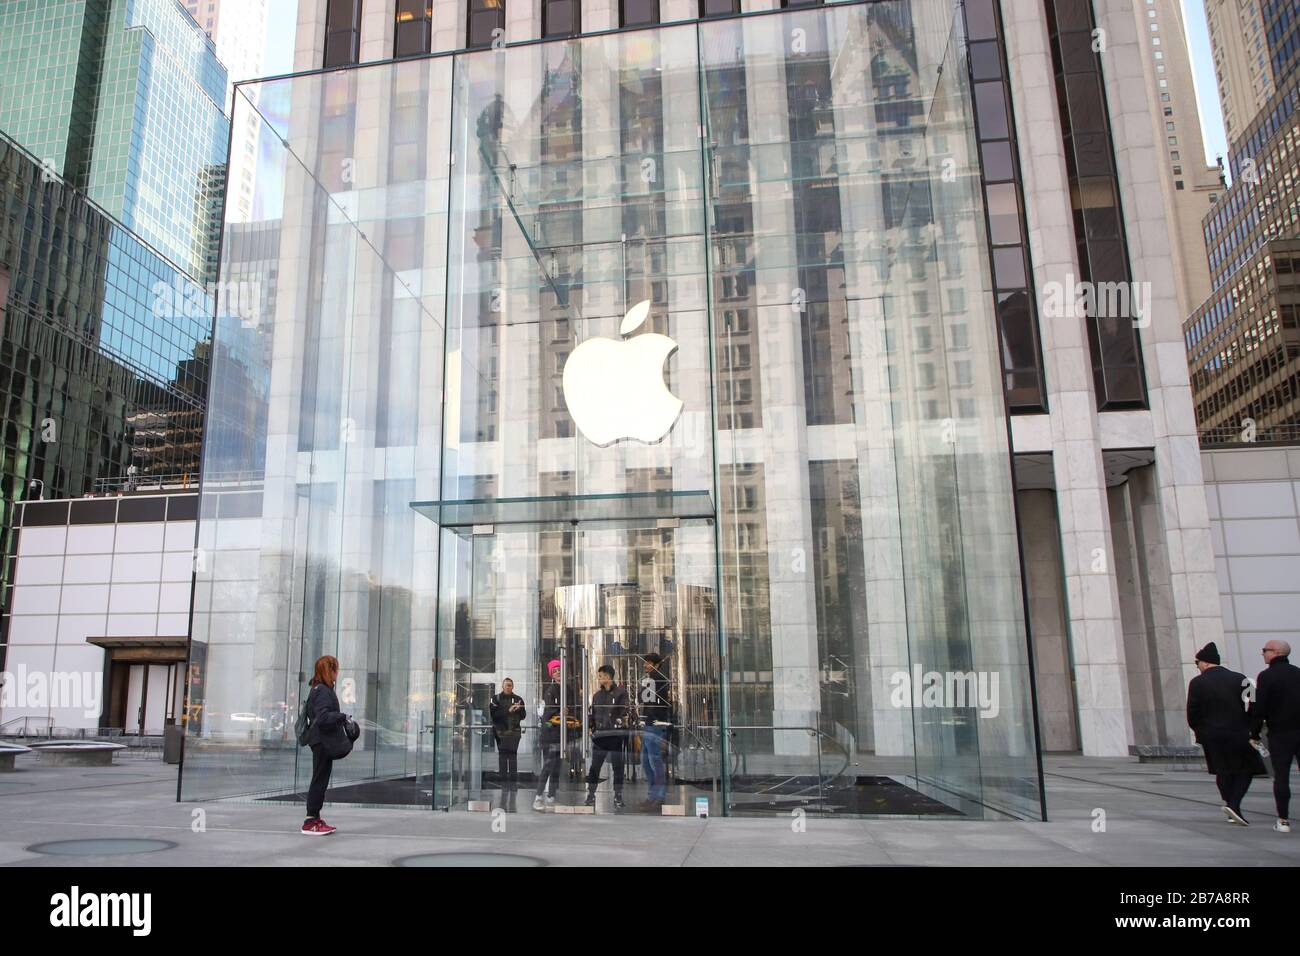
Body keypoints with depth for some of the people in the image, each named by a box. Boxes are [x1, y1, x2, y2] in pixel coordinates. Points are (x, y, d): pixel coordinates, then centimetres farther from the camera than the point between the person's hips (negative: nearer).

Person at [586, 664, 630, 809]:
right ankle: (591, 795, 12)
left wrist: (623, 719, -24)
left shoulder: (621, 693, -1)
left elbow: (626, 711, -5)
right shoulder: (597, 695, 14)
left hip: (616, 735, -4)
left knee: (618, 767, 3)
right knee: (595, 766, 3)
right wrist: (592, 729, 11)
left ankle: (618, 797, 13)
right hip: (599, 735, 4)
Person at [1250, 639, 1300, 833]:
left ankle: (1283, 820, 2)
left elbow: (1259, 708, -11)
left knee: (1281, 777, 1)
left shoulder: (1266, 676, -9)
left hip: (1279, 732, -4)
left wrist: (1254, 734, -2)